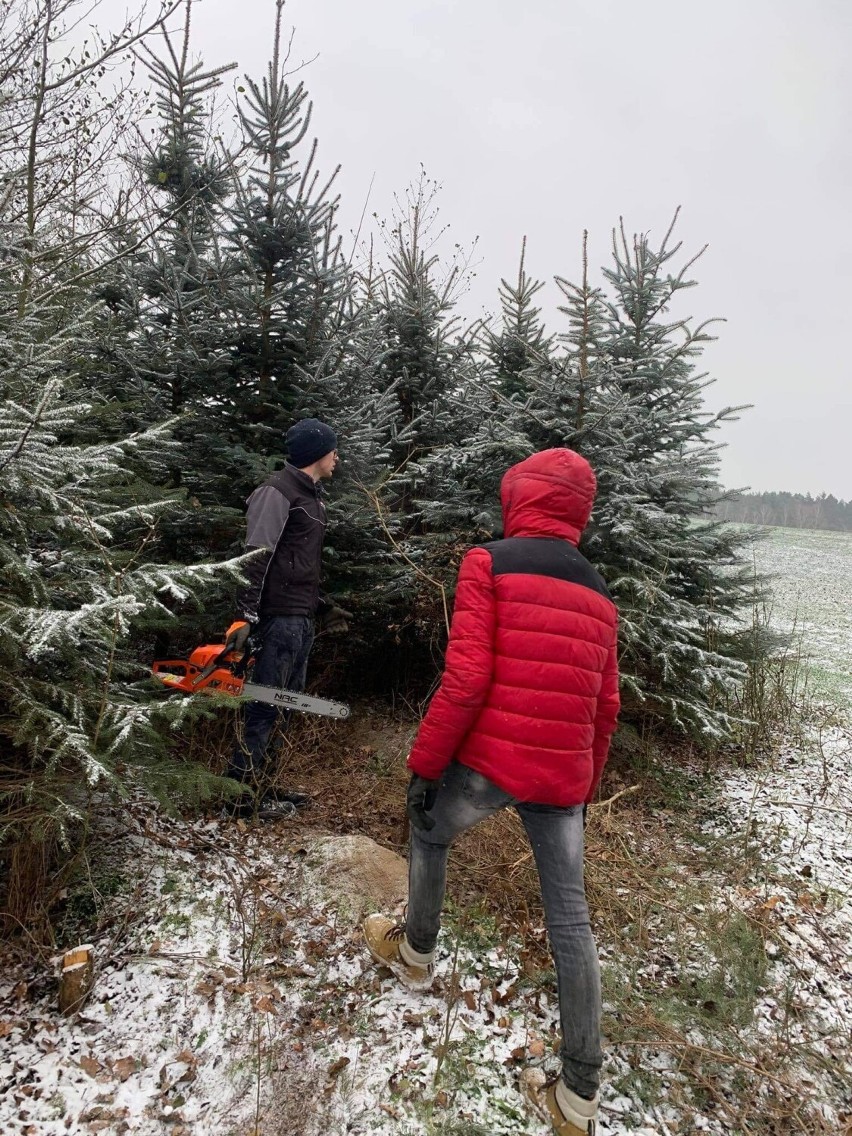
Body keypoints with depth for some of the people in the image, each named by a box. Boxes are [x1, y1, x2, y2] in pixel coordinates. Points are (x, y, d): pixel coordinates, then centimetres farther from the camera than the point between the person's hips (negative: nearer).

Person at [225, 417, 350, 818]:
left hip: (302, 619, 10)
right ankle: (241, 793, 7)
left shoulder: (311, 497, 19)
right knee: (266, 705, -4)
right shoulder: (278, 492, -10)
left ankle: (262, 784, 24)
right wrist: (246, 616, -23)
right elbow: (256, 558, -18)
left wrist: (322, 607, 23)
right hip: (278, 617, -10)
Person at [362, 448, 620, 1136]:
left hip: (489, 762, -4)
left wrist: (424, 765, -7)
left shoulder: (489, 564, -8)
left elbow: (465, 679, -16)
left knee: (430, 834, 26)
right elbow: (605, 710, 13)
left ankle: (417, 954, 45)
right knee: (570, 918, 13)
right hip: (563, 776, 5)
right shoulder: (598, 595, 10)